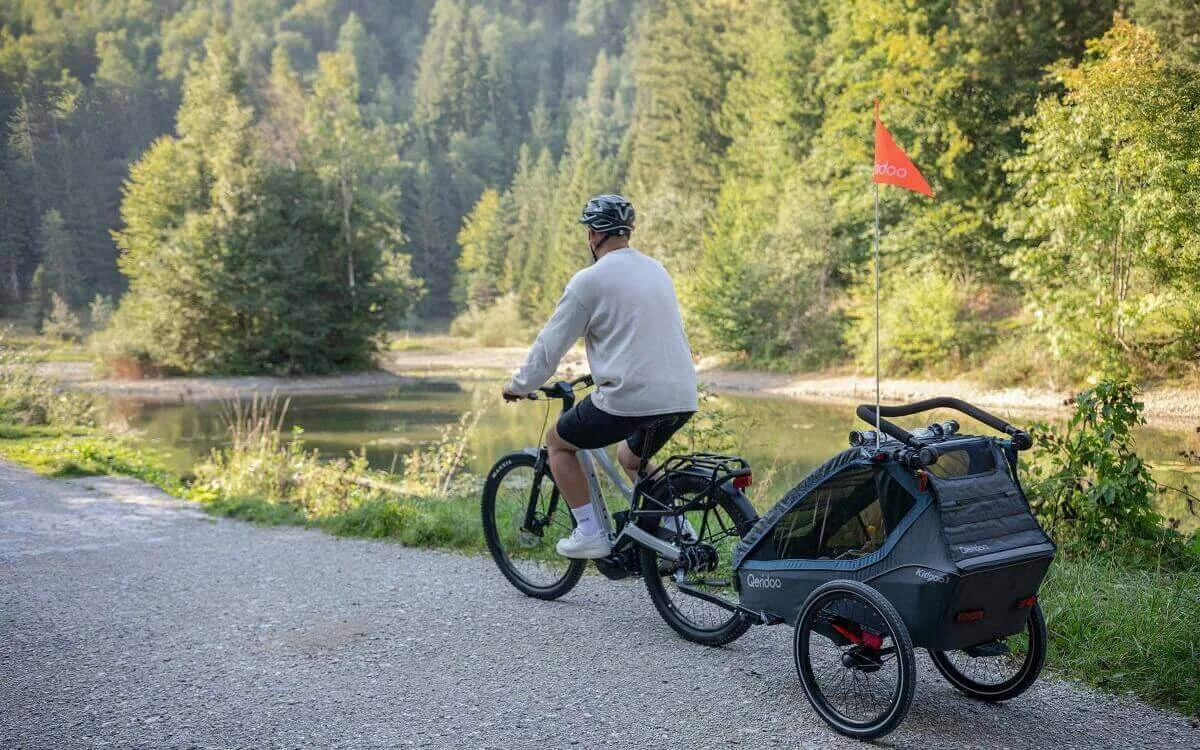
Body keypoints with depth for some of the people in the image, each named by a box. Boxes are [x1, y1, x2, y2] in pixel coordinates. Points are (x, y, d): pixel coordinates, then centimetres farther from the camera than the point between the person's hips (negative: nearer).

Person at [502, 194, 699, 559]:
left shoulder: (589, 281, -6)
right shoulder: (657, 270, 15)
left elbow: (550, 344, 0)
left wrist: (519, 385, 16)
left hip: (629, 398, -7)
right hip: (682, 399, 7)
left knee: (557, 441, 17)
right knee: (630, 457, 33)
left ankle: (590, 532, 11)